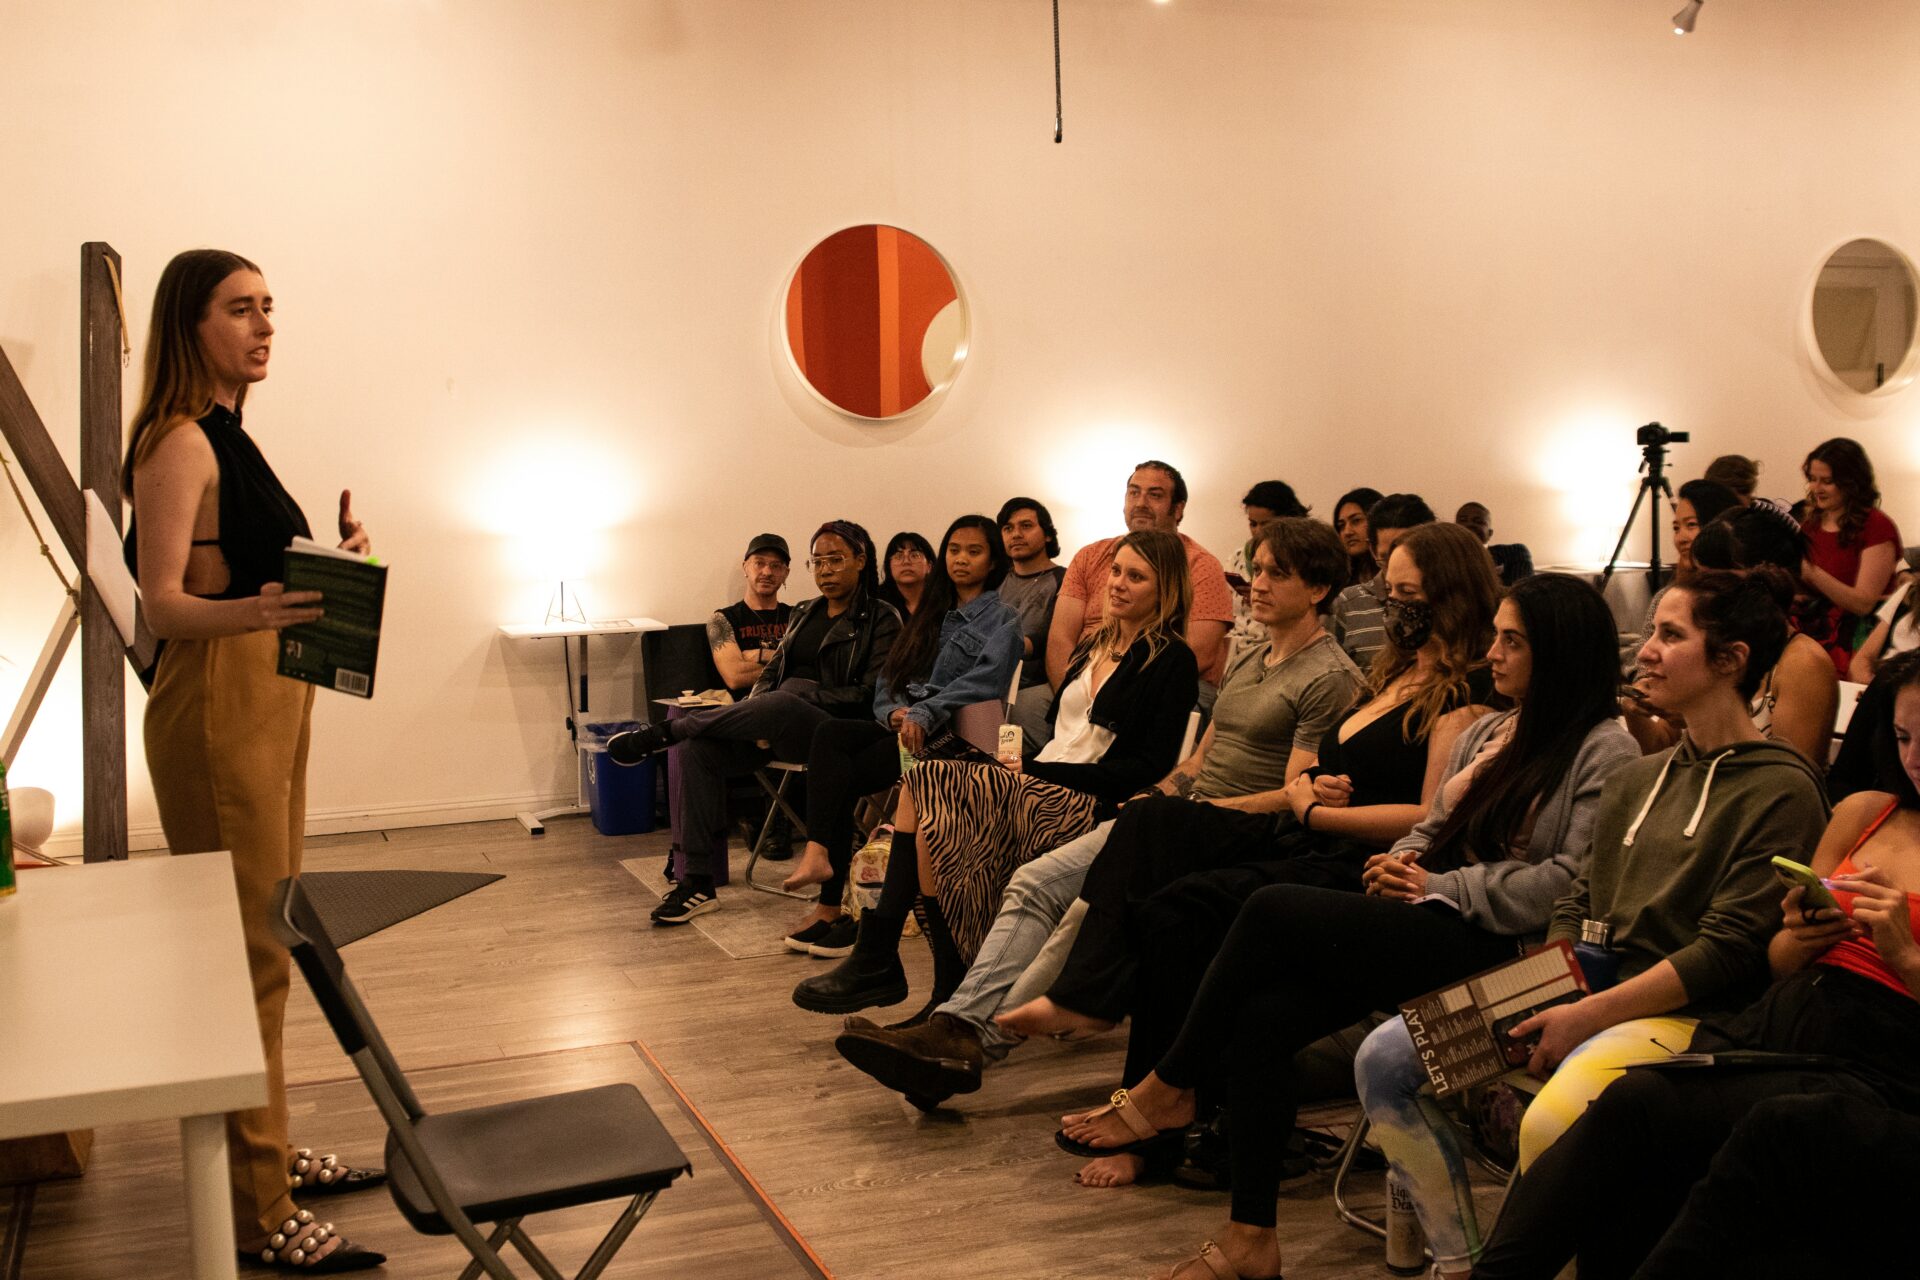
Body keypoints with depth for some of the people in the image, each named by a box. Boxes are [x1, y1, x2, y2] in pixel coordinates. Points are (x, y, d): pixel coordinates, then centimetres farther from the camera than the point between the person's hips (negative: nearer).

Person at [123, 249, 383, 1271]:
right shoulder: (178, 441, -13)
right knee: (247, 952, -7)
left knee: (268, 943, 16)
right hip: (214, 703, -10)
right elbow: (163, 601, -21)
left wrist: (331, 560, 3)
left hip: (268, 699, 10)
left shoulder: (224, 436, 16)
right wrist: (254, 611, -40)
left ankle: (272, 1152, 29)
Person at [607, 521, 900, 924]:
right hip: (781, 727, 7)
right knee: (695, 747, -21)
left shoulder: (880, 619, 4)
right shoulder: (803, 613, 24)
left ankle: (662, 732, -23)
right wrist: (756, 717, -2)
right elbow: (771, 672, 20)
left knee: (780, 703, -40)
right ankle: (696, 882, -21)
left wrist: (803, 698, -15)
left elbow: (870, 695, -7)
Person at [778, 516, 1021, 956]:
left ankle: (831, 906, -26)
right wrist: (894, 712, -2)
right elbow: (887, 681, 22)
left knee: (843, 777, -25)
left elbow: (986, 679, -12)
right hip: (902, 726, 6)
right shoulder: (931, 615, 26)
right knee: (830, 735, -24)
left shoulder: (1001, 619, 6)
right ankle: (818, 853, -34)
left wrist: (923, 714, -22)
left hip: (952, 734, -6)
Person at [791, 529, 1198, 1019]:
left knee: (928, 787, -23)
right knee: (924, 785, -21)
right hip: (1040, 785, 7)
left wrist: (1043, 771, -12)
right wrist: (1024, 762, 1)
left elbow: (1151, 767, -10)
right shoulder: (1093, 646, 22)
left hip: (1084, 805, -7)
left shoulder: (1172, 661, -2)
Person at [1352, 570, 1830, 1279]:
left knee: (1551, 1124, -36)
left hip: (1685, 1013, -7)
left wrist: (1589, 1015, -17)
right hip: (1584, 986, 8)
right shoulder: (1635, 779, 18)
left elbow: (1729, 952, -14)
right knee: (1386, 1058, -8)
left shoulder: (1781, 790, -6)